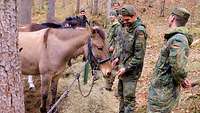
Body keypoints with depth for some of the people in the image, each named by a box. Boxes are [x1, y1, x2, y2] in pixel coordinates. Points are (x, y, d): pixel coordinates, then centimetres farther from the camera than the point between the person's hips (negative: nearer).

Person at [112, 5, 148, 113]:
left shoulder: (139, 31, -20)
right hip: (123, 67, 9)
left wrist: (126, 68, -19)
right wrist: (117, 57, 7)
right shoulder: (128, 28, 6)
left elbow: (139, 56, -21)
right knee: (121, 94, 20)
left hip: (131, 70, -9)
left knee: (128, 97, -3)